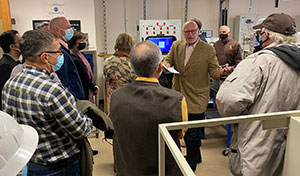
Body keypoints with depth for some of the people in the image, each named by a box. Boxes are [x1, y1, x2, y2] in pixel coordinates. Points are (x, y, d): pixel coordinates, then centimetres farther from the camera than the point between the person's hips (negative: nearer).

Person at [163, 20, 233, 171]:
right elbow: (168, 59, 11)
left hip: (196, 99, -5)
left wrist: (222, 72, -31)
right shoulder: (176, 46, 7)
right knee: (184, 131, 20)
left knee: (193, 135, 2)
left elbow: (213, 71, -7)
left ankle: (191, 166, 23)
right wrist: (166, 64, -13)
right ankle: (196, 156, 45)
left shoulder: (208, 49, -5)